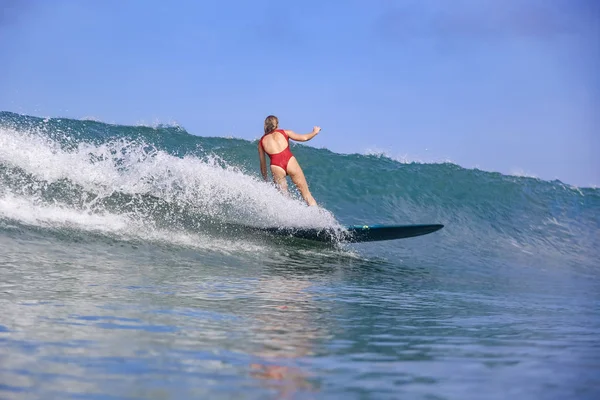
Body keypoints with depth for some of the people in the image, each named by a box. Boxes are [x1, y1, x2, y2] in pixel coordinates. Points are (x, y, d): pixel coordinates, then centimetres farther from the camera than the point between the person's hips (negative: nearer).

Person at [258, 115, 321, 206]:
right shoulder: (284, 132, 17)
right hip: (290, 161, -1)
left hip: (276, 166, 1)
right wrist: (315, 132, 34)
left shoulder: (261, 141, 21)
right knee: (306, 193, 5)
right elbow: (304, 138, 16)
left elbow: (263, 164, 23)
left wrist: (265, 179, 35)